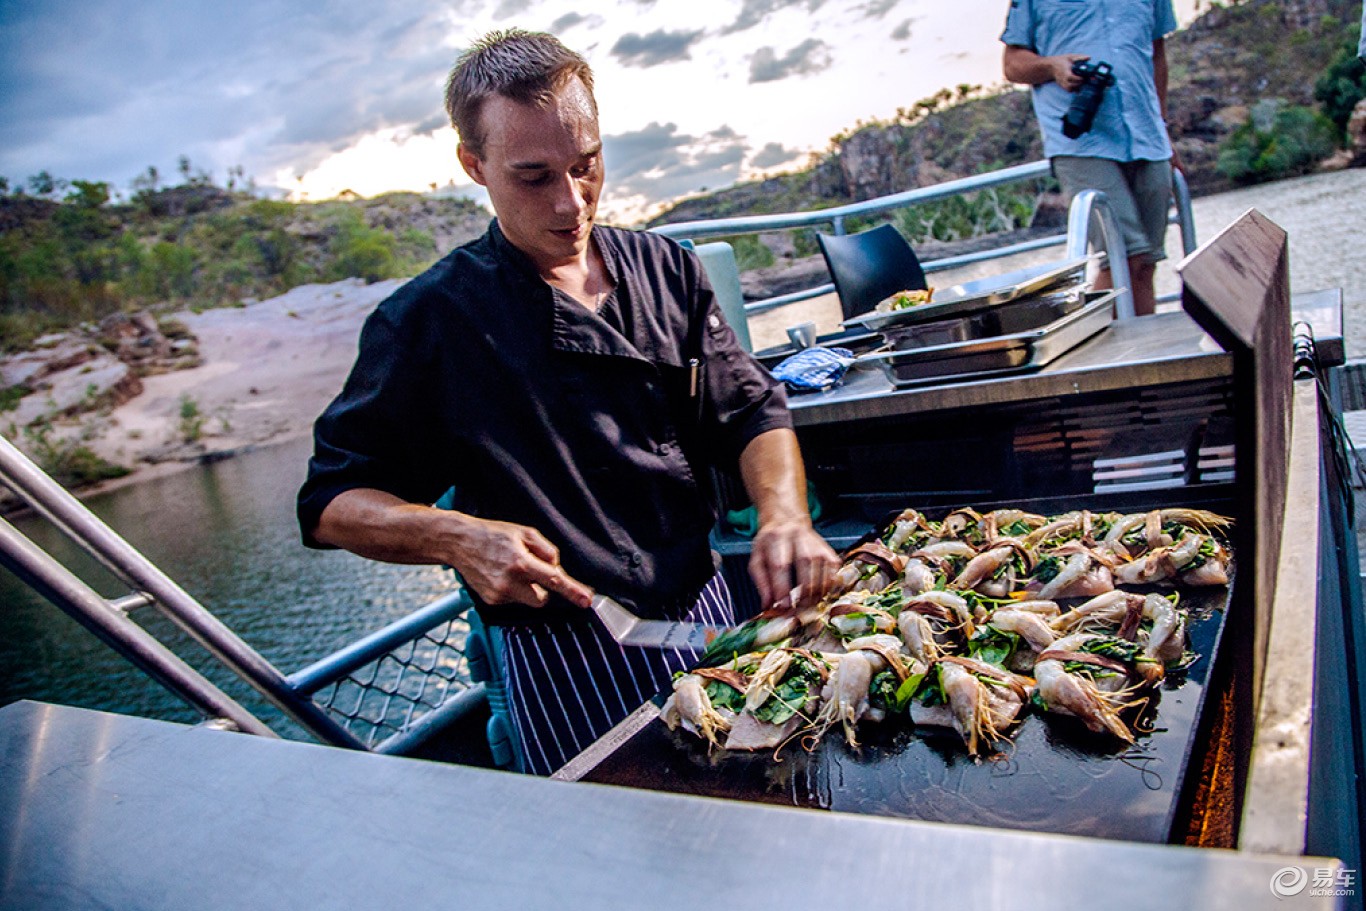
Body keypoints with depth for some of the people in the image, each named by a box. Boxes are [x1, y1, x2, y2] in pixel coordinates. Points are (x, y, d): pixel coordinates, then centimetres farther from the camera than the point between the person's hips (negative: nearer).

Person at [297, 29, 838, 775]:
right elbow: (332, 503, -7)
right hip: (563, 667, -4)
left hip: (707, 622, 5)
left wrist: (783, 514, -16)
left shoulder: (665, 270, 1)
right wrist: (454, 536, -25)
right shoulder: (425, 322, -12)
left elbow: (751, 410, 3)